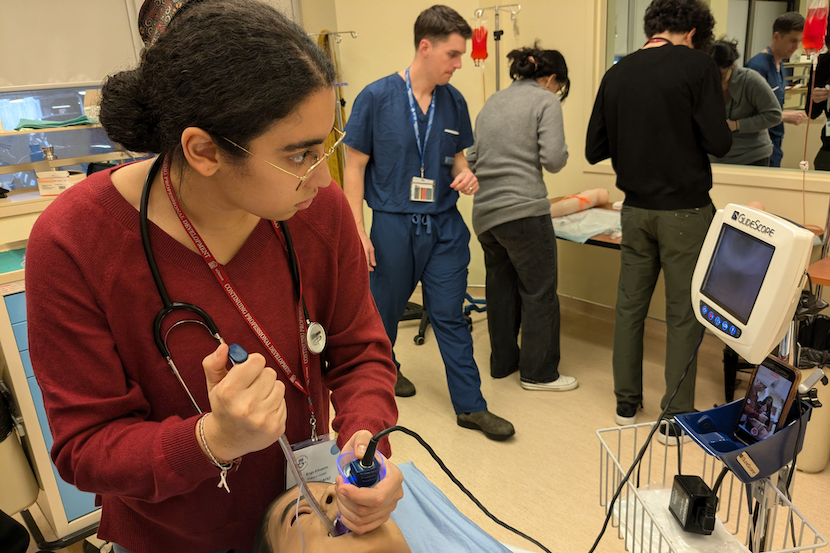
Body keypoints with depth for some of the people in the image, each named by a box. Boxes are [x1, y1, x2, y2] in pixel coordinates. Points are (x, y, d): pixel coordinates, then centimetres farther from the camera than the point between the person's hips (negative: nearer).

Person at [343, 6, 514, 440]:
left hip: (445, 225, 3)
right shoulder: (376, 98, -9)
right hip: (394, 224, -2)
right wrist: (359, 232, -10)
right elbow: (354, 167, -6)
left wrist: (465, 174, -8)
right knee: (386, 309, 16)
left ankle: (470, 406, 15)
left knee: (450, 316, 6)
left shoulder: (454, 102, 2)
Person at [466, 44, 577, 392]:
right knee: (539, 291, 5)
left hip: (484, 212, 7)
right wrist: (562, 154, 10)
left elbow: (471, 159, 18)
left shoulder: (492, 102, 19)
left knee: (501, 288, 18)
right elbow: (553, 159, -10)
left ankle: (503, 362, 29)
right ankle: (539, 372, 14)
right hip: (522, 210, -7)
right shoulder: (545, 101, -1)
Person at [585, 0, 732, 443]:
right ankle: (675, 418, 14)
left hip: (636, 208, 4)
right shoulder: (697, 65, -8)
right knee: (683, 314, 5)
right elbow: (718, 143, -12)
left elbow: (594, 150, 5)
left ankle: (626, 404, 24)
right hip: (685, 210, -4)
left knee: (630, 305, 13)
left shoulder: (617, 74, 4)